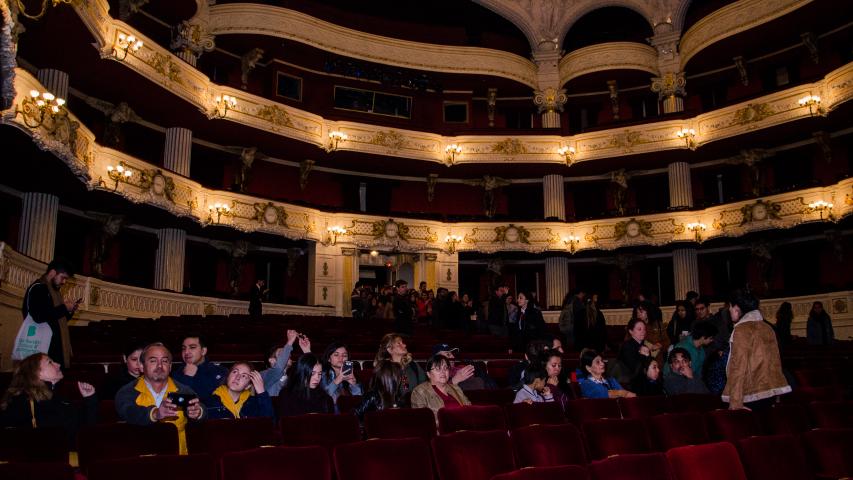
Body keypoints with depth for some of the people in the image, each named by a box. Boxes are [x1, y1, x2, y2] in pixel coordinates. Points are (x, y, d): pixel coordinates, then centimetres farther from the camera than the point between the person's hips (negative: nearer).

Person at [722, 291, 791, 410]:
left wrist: (735, 404, -20)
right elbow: (775, 361, 16)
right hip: (771, 392, 8)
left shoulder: (742, 329, -12)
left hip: (752, 395, -8)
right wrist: (775, 393, 24)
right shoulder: (767, 327, 10)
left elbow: (738, 366, -18)